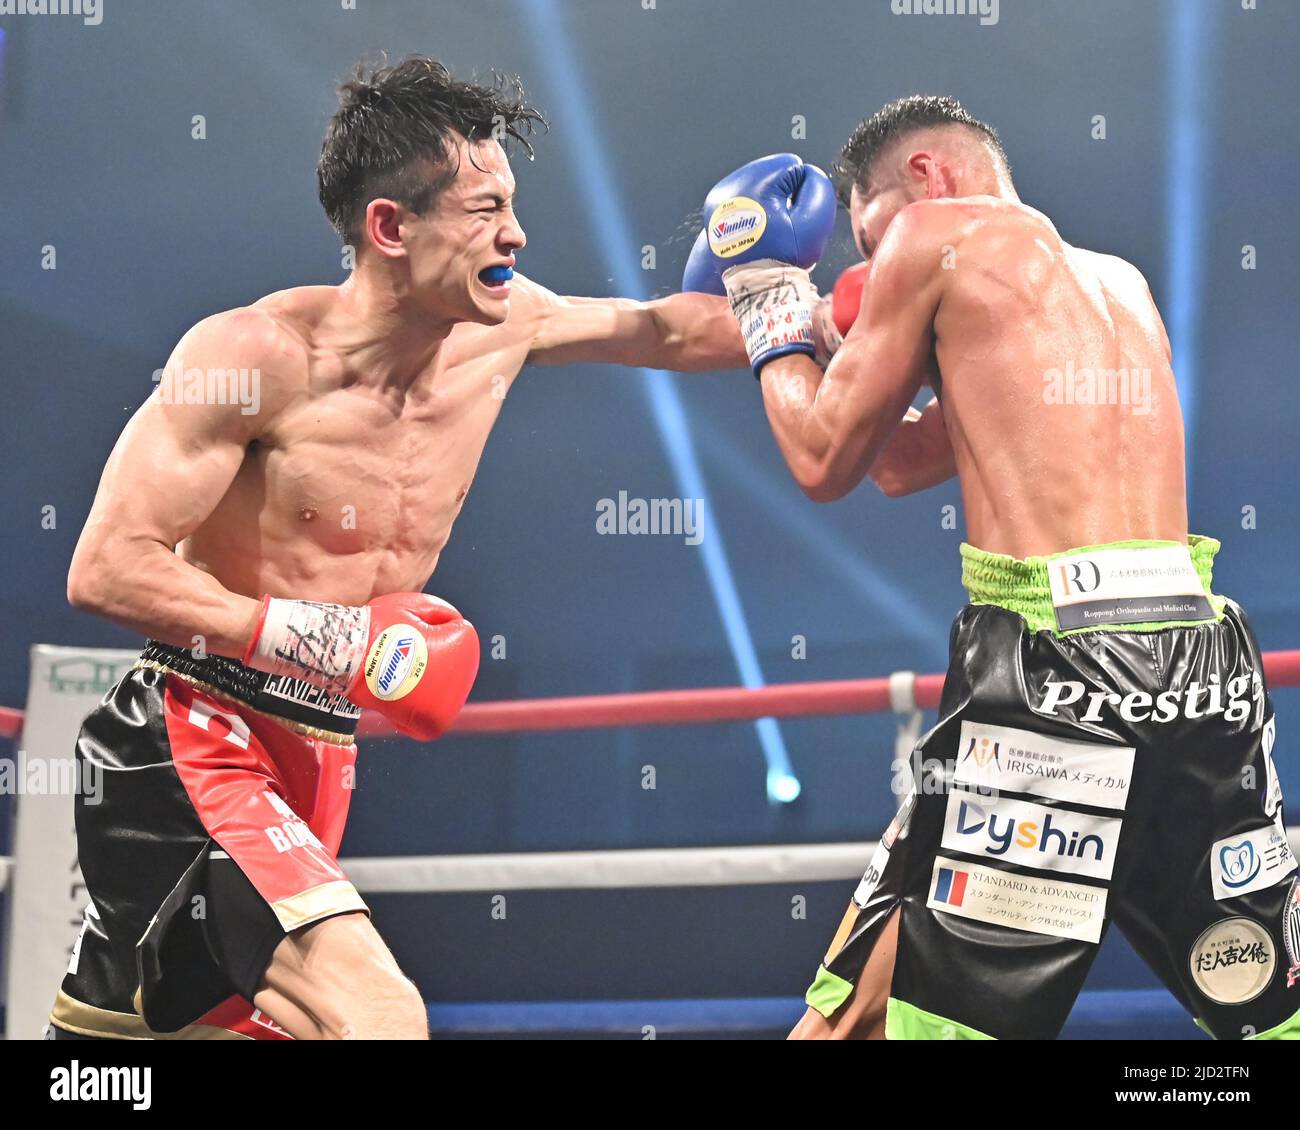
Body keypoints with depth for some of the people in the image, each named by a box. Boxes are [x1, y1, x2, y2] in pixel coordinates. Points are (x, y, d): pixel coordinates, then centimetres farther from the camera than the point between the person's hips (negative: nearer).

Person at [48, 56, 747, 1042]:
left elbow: (662, 330, 22)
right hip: (188, 750, -8)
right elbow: (106, 569, -19)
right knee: (379, 1016, -26)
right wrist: (318, 637, -24)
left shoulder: (502, 326, 2)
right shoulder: (258, 354, -18)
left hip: (319, 764, 8)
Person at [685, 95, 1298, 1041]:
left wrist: (775, 322, 27)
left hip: (1057, 657, -7)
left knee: (858, 1016, 0)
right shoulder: (1120, 285, 25)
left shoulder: (939, 229, 5)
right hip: (1205, 668, 7)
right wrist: (829, 330, 37)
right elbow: (906, 462, 30)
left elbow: (825, 461, 11)